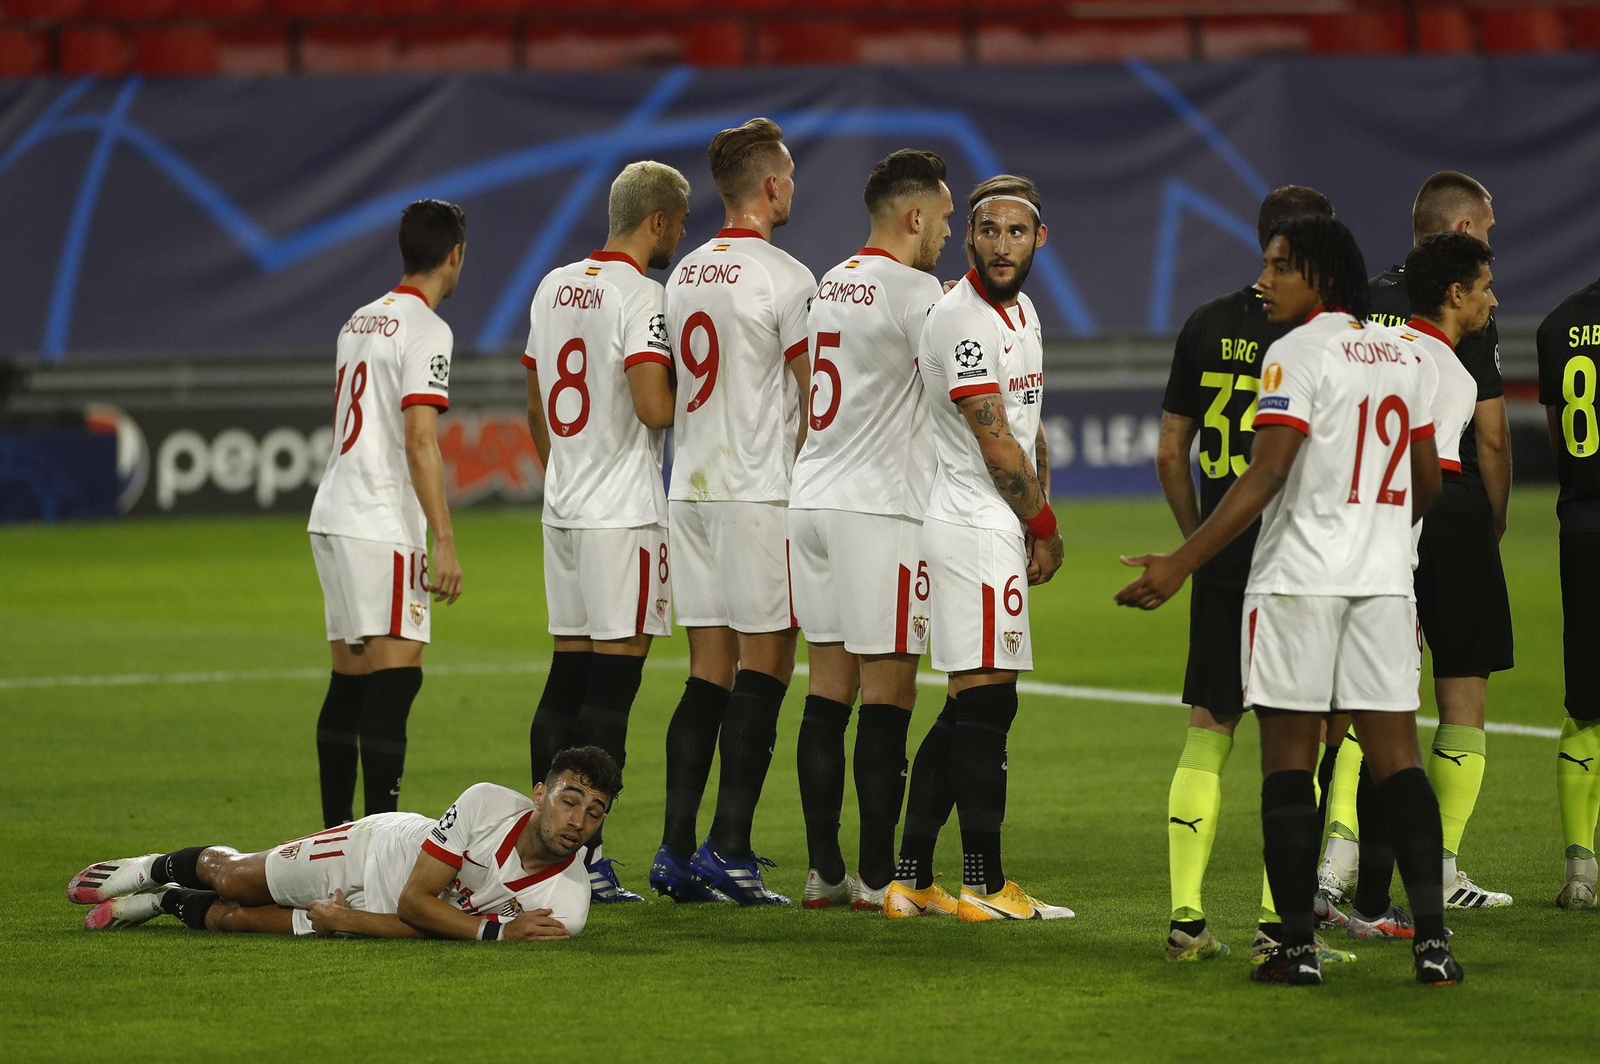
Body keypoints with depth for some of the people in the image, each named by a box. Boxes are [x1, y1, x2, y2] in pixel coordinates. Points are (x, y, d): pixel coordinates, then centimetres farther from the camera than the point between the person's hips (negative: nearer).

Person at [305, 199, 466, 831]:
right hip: (382, 525, -9)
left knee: (349, 679, 12)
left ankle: (336, 834, 15)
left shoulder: (359, 322, 18)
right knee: (395, 675, -11)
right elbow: (419, 440, -17)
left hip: (331, 517, 9)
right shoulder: (425, 330, -9)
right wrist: (444, 542, -19)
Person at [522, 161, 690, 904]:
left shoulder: (553, 287, 13)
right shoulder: (640, 296, -13)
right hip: (624, 515, -8)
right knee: (611, 687, -6)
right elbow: (653, 405, -23)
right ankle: (586, 856, -7)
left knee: (567, 676, 11)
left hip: (563, 509, 8)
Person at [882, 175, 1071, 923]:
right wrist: (1043, 527, -2)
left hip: (1001, 525, 10)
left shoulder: (1021, 313, 16)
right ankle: (984, 886, -2)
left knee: (967, 711, 10)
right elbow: (997, 446, -15)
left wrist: (1041, 524, 8)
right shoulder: (961, 320, -16)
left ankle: (912, 880, 12)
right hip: (977, 529, -10)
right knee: (985, 705, -7)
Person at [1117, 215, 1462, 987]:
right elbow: (1427, 484, 19)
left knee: (1288, 763, 1)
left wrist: (1183, 563, -18)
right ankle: (1432, 936, -5)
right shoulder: (1399, 358, 12)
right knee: (1395, 757, 5)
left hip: (1298, 577, -6)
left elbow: (1266, 475, -17)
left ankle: (1298, 946, -1)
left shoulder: (1297, 353, -9)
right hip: (1384, 579, 6)